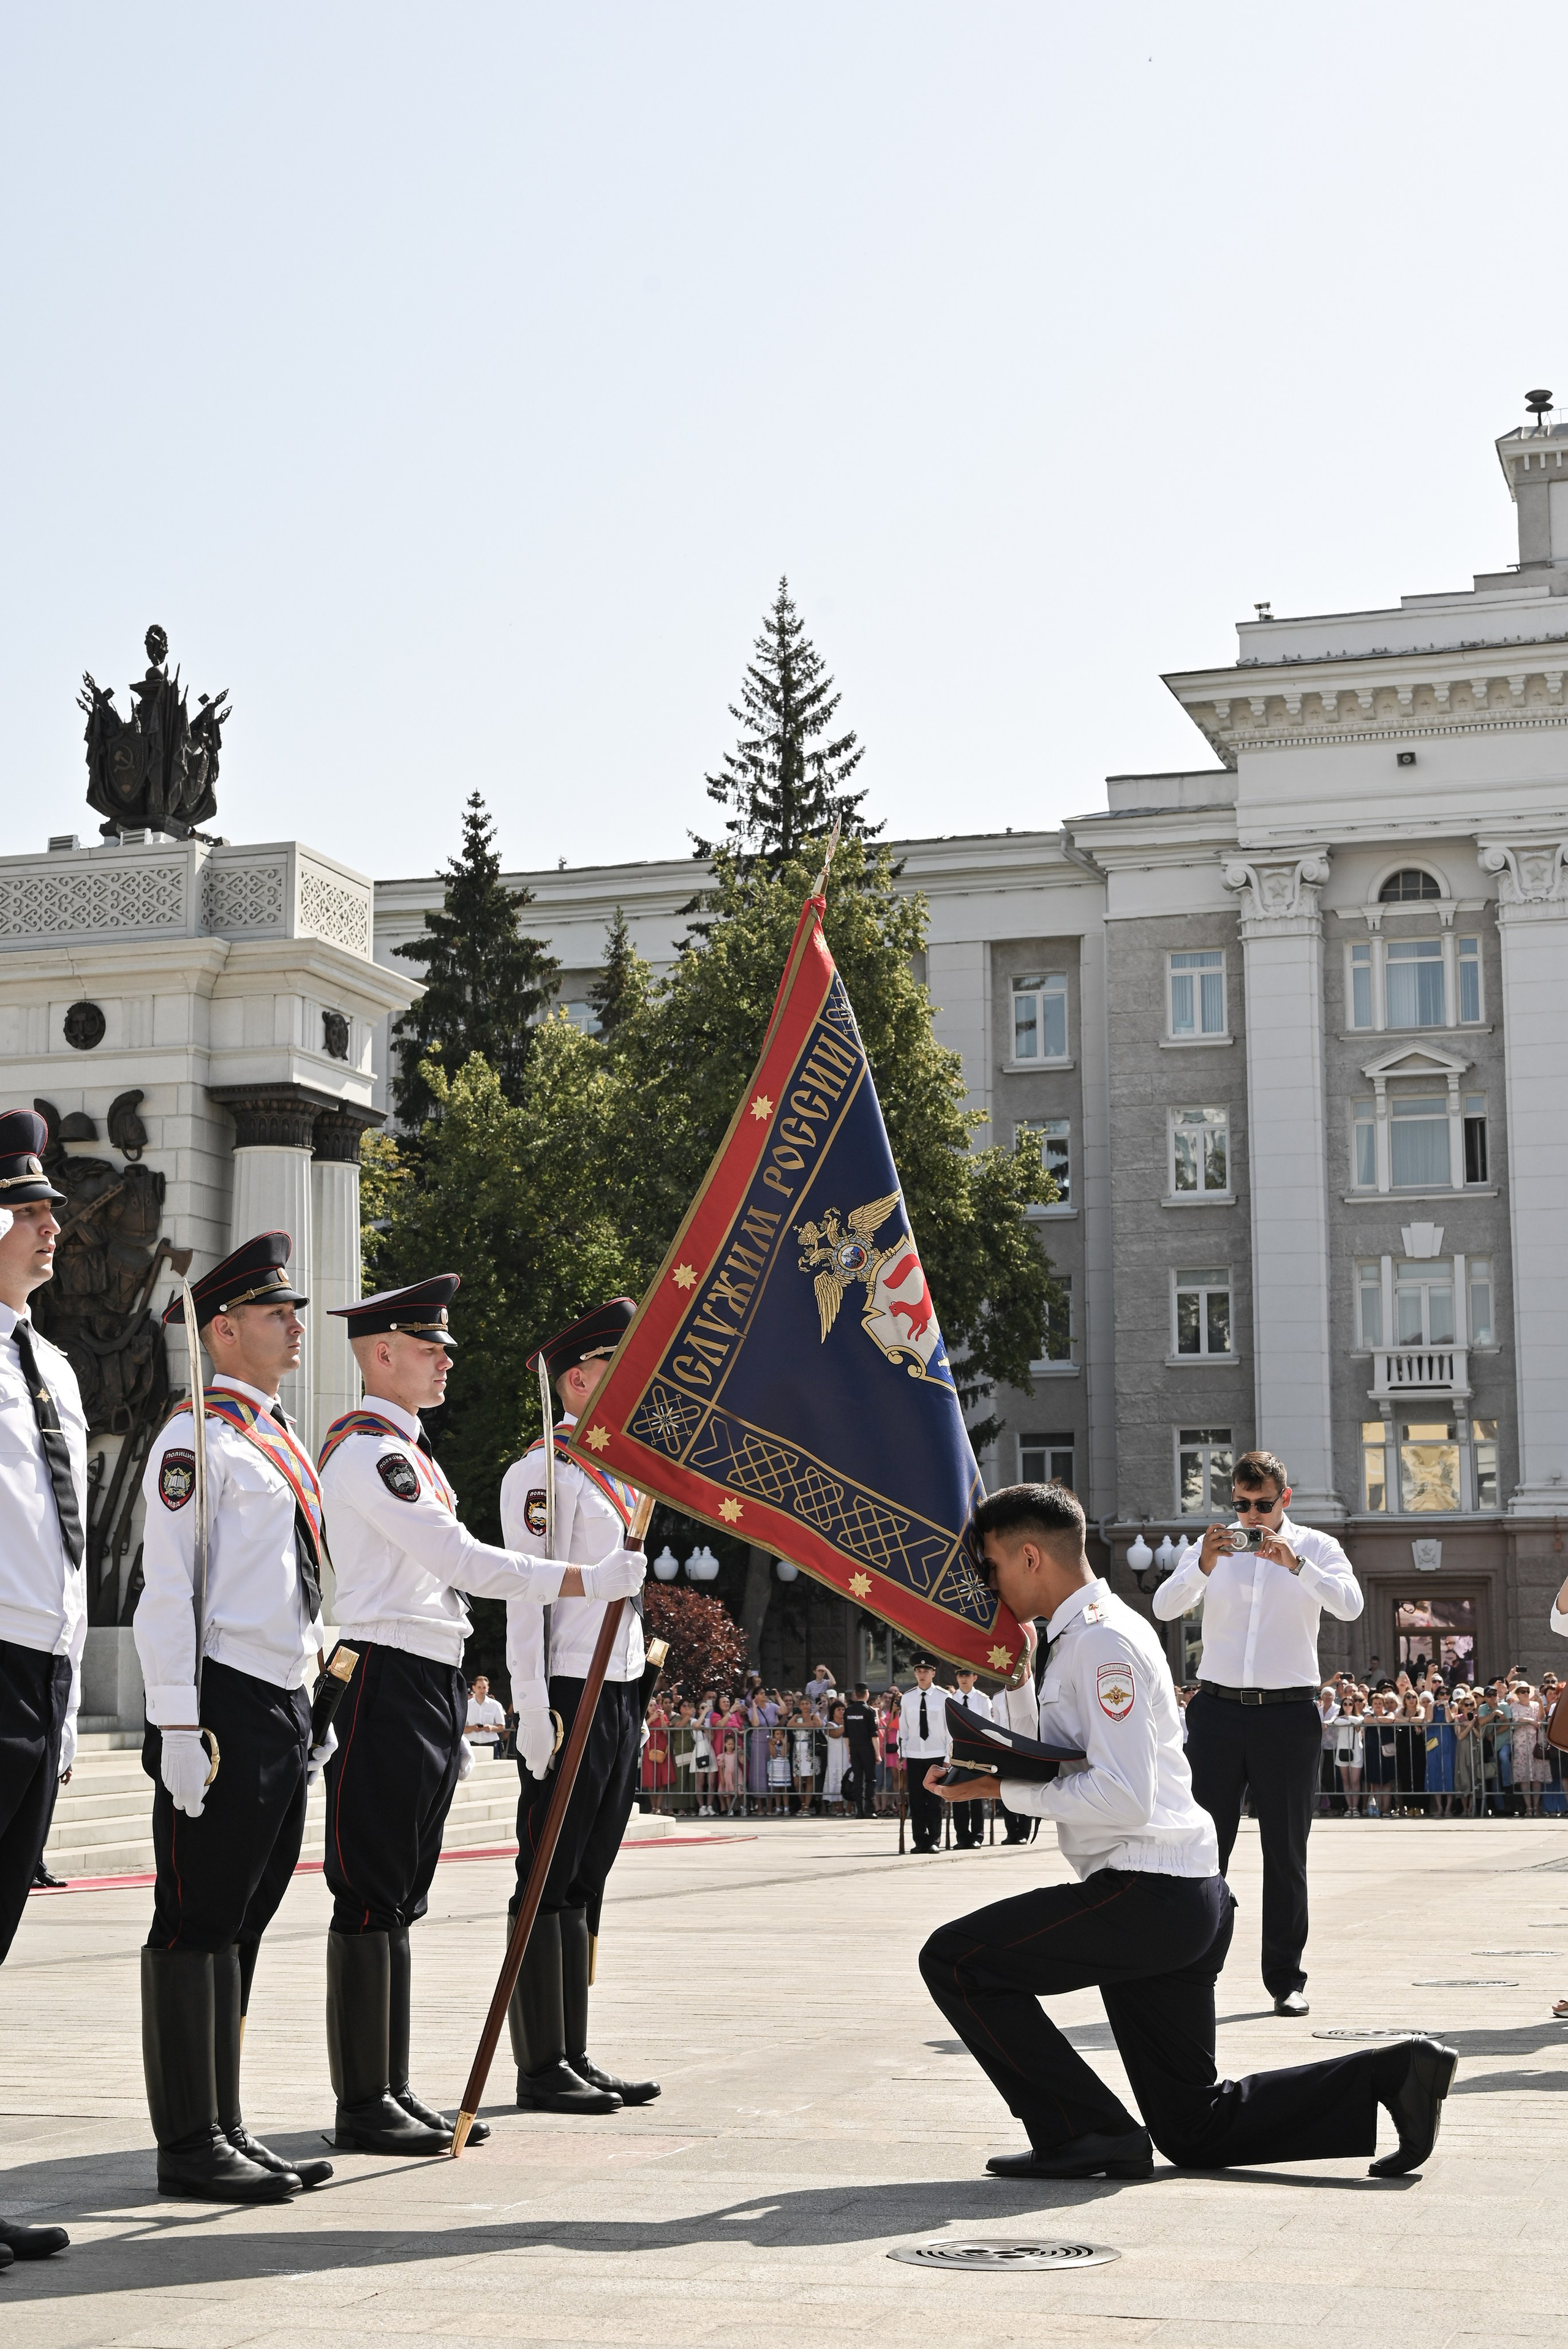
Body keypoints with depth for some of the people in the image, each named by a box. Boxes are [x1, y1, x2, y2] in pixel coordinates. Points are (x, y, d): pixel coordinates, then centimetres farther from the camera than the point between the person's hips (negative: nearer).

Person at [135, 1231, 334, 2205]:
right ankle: (191, 2144, 2)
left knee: (243, 1928, 12)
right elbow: (167, 1591, -14)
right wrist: (180, 1727, -19)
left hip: (286, 1711, 9)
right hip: (225, 1705, -9)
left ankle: (227, 2127, 19)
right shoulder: (198, 1437, -9)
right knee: (198, 1925, -3)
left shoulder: (283, 1441, 19)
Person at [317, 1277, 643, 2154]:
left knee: (401, 1899, 12)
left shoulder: (410, 1453, 20)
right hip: (386, 1689, -10)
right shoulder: (366, 1450, -12)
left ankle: (394, 2091, 17)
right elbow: (461, 1559, -19)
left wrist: (455, 1718, 22)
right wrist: (591, 1580, -19)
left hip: (432, 1687, 10)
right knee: (372, 1899, -6)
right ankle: (363, 2104, -1)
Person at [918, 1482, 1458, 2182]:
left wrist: (1002, 1787, -17)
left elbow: (1124, 1797, -23)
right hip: (1188, 1907, 10)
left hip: (1146, 1895, -10)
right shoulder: (1074, 1638, 17)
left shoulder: (1102, 1641, -14)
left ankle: (1081, 2132, -6)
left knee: (954, 1960, -8)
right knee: (1193, 2130, 12)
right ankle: (1389, 2074, 7)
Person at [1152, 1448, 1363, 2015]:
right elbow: (1165, 1608, -6)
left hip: (1288, 1712, -1)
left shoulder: (1316, 1547, 4)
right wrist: (1203, 1566, -24)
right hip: (1219, 1708, 1)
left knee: (1286, 1851, 3)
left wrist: (1294, 1563, -27)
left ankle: (1286, 1979, 10)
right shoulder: (1212, 1548, 8)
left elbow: (1350, 1605, -14)